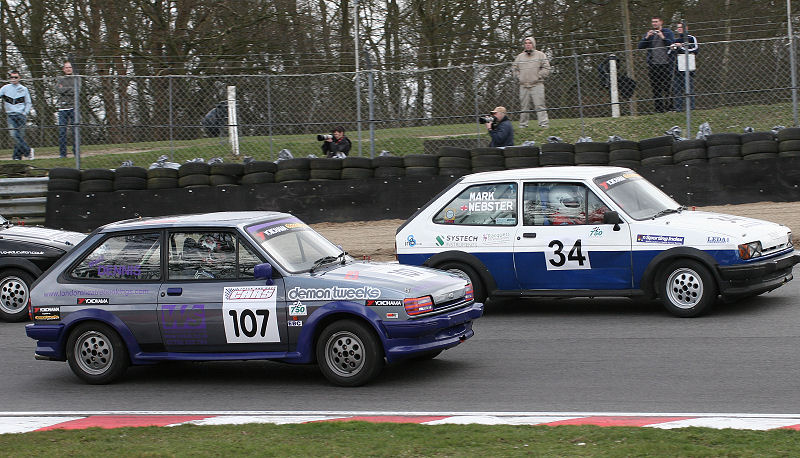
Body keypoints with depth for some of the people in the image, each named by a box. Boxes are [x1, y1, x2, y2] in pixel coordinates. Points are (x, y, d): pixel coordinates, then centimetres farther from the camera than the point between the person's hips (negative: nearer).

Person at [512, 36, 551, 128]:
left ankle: (543, 124, -13)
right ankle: (523, 125, 11)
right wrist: (520, 77, 5)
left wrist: (538, 76, -7)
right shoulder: (520, 57, 15)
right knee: (524, 106, 5)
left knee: (539, 105, -10)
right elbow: (515, 69, 20)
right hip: (523, 85, 3)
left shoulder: (540, 55, 5)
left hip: (537, 85, -3)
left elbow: (546, 69, 1)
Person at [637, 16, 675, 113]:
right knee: (656, 88, 3)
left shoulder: (668, 32, 7)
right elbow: (640, 46, 5)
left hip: (666, 64, -2)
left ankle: (669, 106, -1)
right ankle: (658, 108, 6)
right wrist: (646, 38, -9)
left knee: (667, 87, -5)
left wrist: (663, 37, -14)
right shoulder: (649, 33, 14)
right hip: (653, 64, 3)